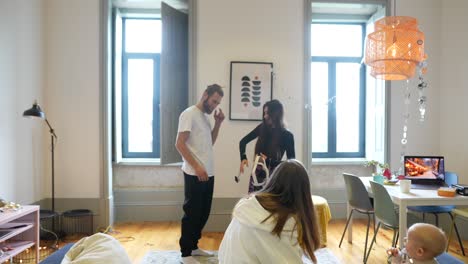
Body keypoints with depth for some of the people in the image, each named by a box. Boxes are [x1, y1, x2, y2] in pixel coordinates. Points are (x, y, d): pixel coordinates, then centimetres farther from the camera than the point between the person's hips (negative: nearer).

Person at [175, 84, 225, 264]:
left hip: (208, 174, 8)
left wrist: (218, 123, 7)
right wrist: (197, 167, -21)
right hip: (194, 174, -8)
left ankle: (193, 246, 29)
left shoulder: (206, 116, 16)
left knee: (203, 212, 15)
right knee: (192, 213, 0)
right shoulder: (189, 114, -10)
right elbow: (179, 144, -16)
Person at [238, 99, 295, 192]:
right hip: (257, 175, 4)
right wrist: (243, 158, -8)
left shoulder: (287, 135, -9)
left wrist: (269, 161, -19)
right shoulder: (262, 128, 2)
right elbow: (243, 141, 11)